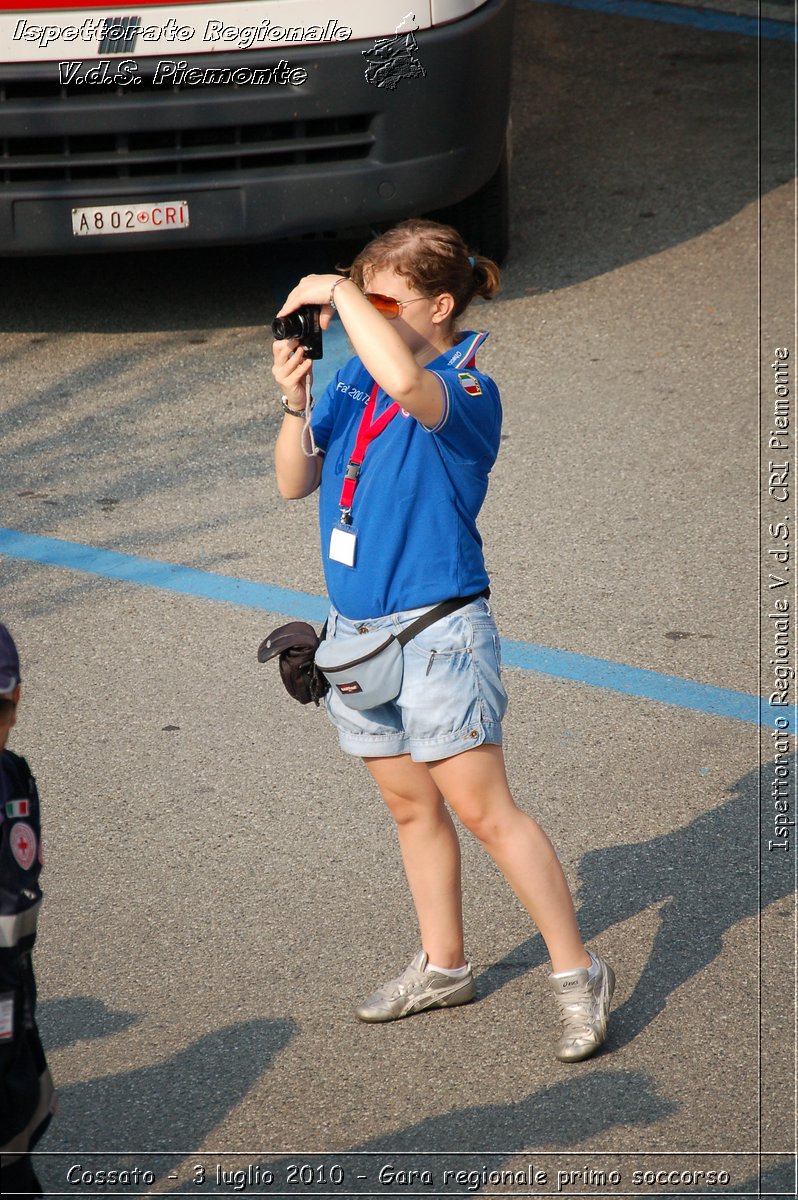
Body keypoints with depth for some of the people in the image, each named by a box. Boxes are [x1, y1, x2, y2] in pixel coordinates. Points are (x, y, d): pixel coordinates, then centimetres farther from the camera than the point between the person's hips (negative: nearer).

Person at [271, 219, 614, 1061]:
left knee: (483, 810, -6)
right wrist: (296, 406, -10)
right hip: (355, 634, 7)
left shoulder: (468, 392, -17)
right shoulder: (353, 379, 5)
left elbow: (407, 385, -42)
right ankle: (442, 967, 32)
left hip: (437, 635, -7)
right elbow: (295, 483, 7)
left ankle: (577, 974, 3)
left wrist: (339, 293, -30)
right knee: (410, 808, 18)